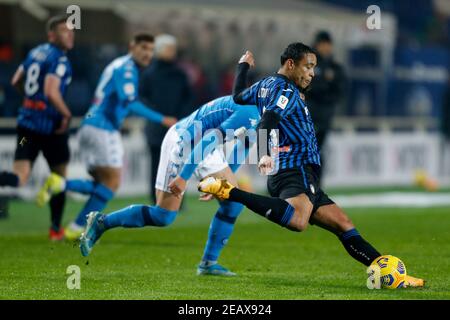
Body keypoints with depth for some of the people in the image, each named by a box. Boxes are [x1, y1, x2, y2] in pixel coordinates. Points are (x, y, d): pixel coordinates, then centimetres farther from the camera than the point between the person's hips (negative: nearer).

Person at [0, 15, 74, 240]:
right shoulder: (59, 60, -13)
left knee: (19, 178, -2)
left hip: (26, 119, 6)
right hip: (50, 124, -6)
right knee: (59, 176, 15)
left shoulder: (35, 52, 11)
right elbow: (51, 92, -26)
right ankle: (56, 229, 22)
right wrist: (66, 114, -12)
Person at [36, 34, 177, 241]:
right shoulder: (127, 68, -10)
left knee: (103, 185, 11)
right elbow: (130, 103, -22)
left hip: (89, 126, 9)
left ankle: (60, 184, -7)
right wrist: (161, 120, -20)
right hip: (104, 129, -9)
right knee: (112, 183, -3)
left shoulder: (118, 65, 20)